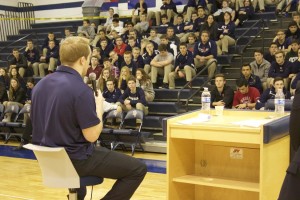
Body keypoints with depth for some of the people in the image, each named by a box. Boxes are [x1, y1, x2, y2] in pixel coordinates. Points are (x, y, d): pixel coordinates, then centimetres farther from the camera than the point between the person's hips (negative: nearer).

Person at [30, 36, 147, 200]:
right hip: (74, 160, -8)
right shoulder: (81, 90, -22)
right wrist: (99, 108, -4)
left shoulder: (40, 85, 2)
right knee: (138, 169, -2)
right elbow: (91, 136, -21)